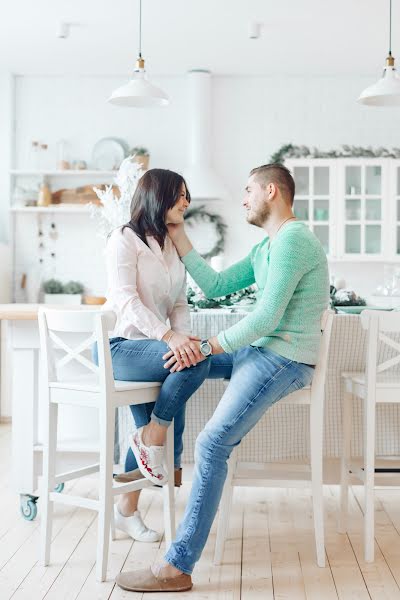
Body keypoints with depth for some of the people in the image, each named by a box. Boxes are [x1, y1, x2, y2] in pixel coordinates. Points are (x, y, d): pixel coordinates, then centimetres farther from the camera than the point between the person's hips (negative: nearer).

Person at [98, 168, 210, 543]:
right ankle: (151, 441, -8)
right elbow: (125, 300, -19)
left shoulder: (174, 248, 16)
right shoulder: (125, 239, -7)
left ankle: (128, 510, 16)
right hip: (119, 346, -8)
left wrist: (183, 336, -11)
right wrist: (169, 337, -31)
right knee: (196, 360, -27)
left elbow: (179, 305, 11)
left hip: (150, 348, 8)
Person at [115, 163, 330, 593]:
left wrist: (208, 346, -18)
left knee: (212, 445, -19)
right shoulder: (266, 247, 18)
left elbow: (266, 317, -23)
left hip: (283, 360, -11)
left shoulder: (291, 240, -16)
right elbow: (215, 286, 15)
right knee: (178, 362, 14)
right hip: (261, 352, 11)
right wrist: (179, 240, 15)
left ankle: (177, 568, -15)